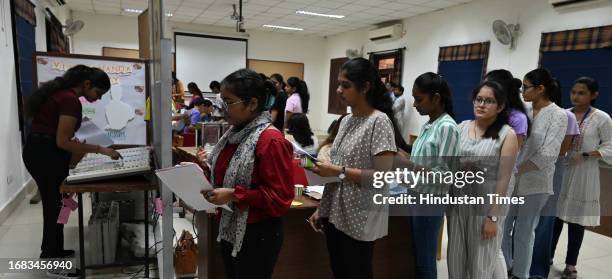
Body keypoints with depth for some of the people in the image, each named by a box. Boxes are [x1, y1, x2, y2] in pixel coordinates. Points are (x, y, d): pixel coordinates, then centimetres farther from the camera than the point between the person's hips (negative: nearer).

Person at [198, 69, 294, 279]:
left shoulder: (271, 141, -23)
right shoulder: (235, 132, 6)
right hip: (229, 229, 9)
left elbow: (280, 198, -25)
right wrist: (210, 164, 1)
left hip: (257, 236, -8)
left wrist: (234, 195, -28)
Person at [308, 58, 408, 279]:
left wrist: (339, 171, -21)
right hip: (335, 214, 7)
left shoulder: (379, 121, -15)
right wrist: (322, 209, 11)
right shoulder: (346, 120, 8)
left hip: (360, 220, -7)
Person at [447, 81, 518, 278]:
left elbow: (503, 179, -11)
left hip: (486, 206, -3)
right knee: (456, 259, 14)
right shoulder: (462, 127, 2)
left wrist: (493, 217, -13)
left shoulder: (507, 135, -9)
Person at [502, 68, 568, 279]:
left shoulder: (558, 116, -10)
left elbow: (547, 155, -18)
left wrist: (516, 171, -15)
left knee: (523, 232, 7)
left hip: (534, 183, -5)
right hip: (511, 180, 6)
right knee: (502, 227, 12)